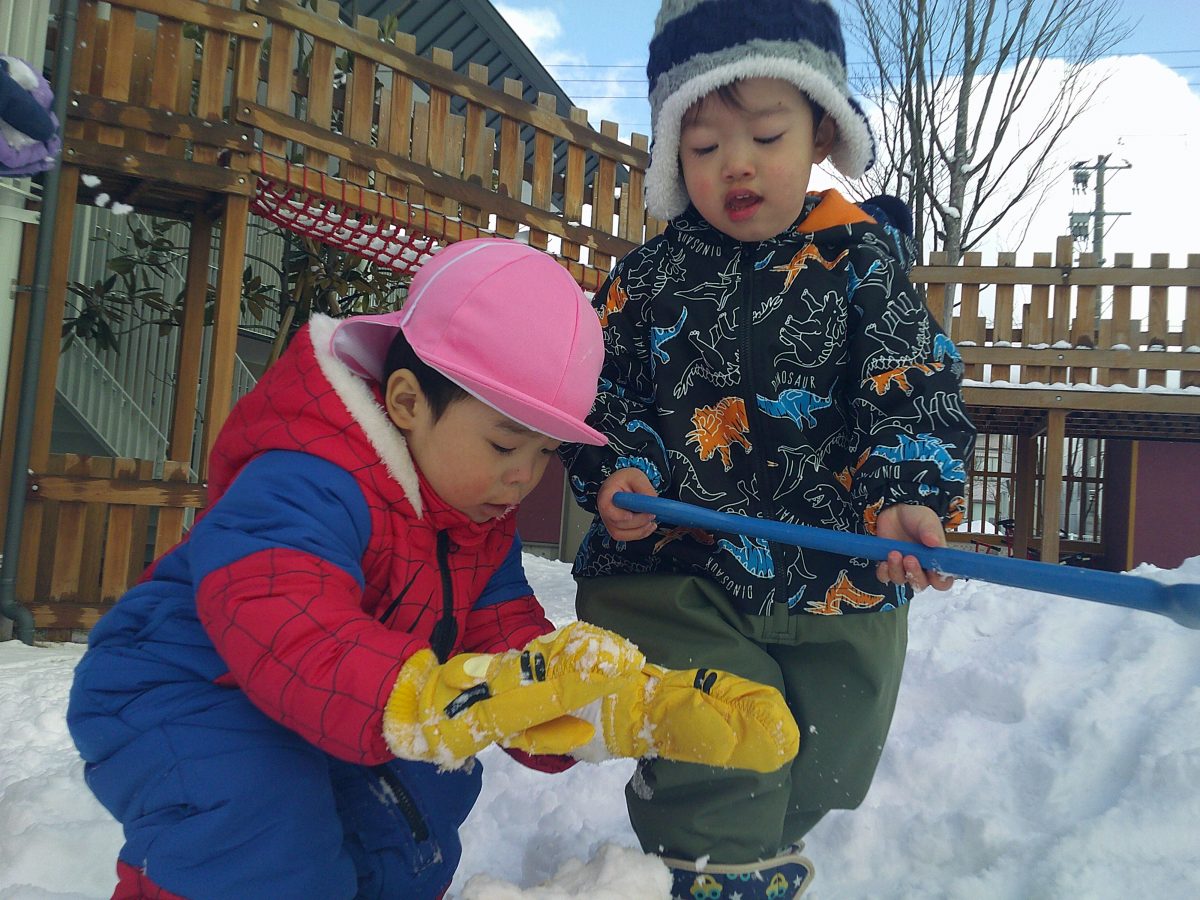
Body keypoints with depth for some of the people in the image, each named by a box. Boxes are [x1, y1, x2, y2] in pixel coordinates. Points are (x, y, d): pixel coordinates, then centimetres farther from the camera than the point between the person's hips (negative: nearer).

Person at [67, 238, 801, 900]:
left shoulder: (483, 531, -3)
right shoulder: (306, 487, -34)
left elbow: (512, 643, -10)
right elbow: (292, 645, -50)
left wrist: (665, 708, -23)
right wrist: (459, 697, -66)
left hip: (320, 727, 8)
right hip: (179, 698, -8)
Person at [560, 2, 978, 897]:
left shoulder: (860, 259, -3)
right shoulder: (649, 276, 1)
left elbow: (915, 389, -9)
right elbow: (601, 393, 5)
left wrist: (907, 496, -26)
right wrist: (619, 473, -14)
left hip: (841, 590, 2)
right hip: (674, 573, -1)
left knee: (813, 782, 22)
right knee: (713, 789, -6)